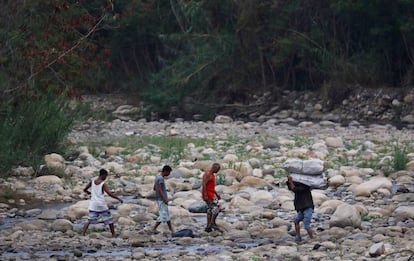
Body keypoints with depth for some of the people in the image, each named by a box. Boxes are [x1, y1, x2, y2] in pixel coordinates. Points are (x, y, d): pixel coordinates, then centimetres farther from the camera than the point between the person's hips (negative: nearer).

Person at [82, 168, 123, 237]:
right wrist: (119, 199, -10)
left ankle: (83, 234, -11)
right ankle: (113, 235, 18)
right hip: (102, 204, -4)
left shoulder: (92, 181, 3)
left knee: (89, 220, 4)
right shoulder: (103, 184, -11)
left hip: (93, 204, 4)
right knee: (109, 220, 13)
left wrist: (89, 193, 33)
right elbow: (110, 193, -19)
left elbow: (85, 189, 11)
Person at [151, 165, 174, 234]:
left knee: (167, 215, 12)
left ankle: (171, 229, 16)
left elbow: (154, 188, 21)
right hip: (162, 200, -10)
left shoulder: (157, 177, 13)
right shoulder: (161, 178, -16)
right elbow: (159, 189, -24)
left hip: (160, 199, 10)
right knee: (163, 215, -10)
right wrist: (164, 199, -25)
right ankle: (154, 228, -10)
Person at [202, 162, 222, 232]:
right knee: (217, 207, -14)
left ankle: (208, 226, 10)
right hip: (207, 194, -10)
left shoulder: (211, 174, 17)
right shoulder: (207, 174, -15)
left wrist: (216, 194, 23)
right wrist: (205, 195, -27)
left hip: (211, 194, 10)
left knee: (210, 210, 10)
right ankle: (212, 223, -13)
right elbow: (204, 185, -22)